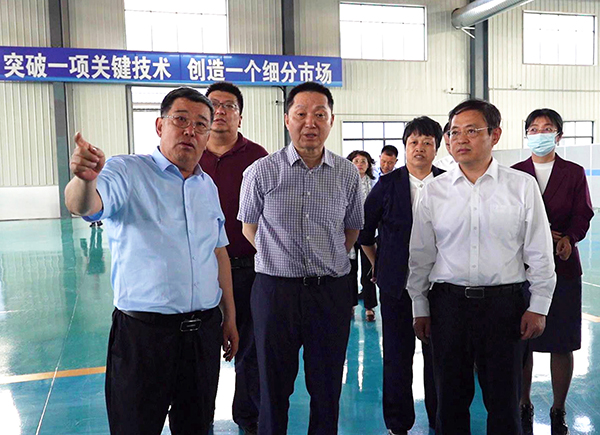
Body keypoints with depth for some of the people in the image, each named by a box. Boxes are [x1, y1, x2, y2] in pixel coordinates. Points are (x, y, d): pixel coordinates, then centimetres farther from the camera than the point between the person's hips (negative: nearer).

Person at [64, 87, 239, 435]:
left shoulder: (208, 186, 11)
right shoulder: (127, 172, -8)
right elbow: (85, 207, -27)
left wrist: (230, 316, 15)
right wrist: (85, 179, -51)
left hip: (204, 329, 5)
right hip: (144, 331, -5)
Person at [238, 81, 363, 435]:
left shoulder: (348, 174, 1)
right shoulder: (262, 172, -4)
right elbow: (249, 227, 9)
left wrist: (329, 264, 11)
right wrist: (282, 259, 7)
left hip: (332, 290, 2)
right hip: (276, 289, -1)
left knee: (327, 387, 13)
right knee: (274, 386, 11)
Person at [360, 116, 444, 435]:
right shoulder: (387, 184, -1)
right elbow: (362, 229, 7)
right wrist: (379, 265, 9)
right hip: (396, 283, 0)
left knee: (438, 354, 9)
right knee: (397, 355, 8)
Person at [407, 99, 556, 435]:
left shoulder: (523, 186, 0)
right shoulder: (435, 190, 3)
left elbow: (540, 253, 2)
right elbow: (421, 255, 7)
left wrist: (538, 307, -1)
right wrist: (420, 308, 7)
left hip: (505, 302, -1)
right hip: (448, 302, 1)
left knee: (504, 399, 10)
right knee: (451, 397, 12)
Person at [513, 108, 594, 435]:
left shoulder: (574, 173, 9)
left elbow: (583, 215, 1)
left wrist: (567, 238, -18)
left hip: (563, 265, 0)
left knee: (562, 344, 4)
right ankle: (524, 407, 21)